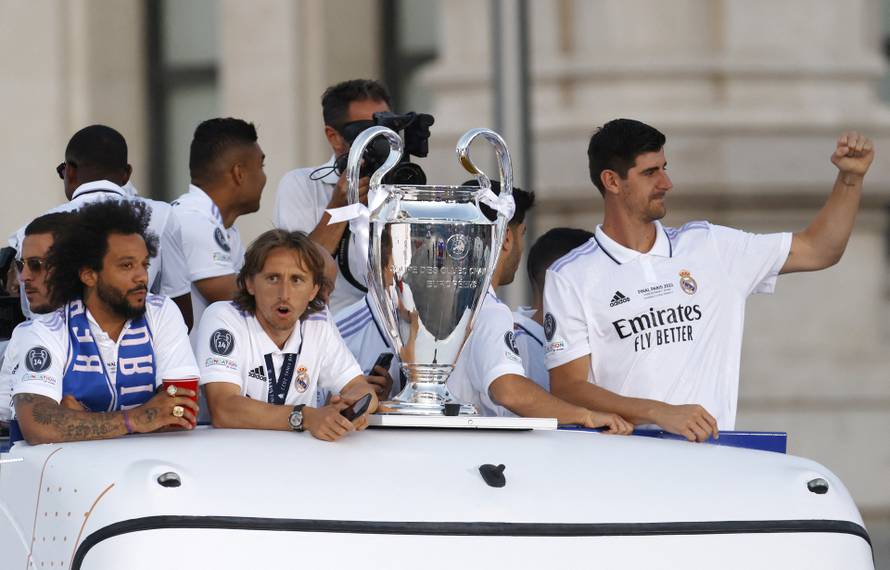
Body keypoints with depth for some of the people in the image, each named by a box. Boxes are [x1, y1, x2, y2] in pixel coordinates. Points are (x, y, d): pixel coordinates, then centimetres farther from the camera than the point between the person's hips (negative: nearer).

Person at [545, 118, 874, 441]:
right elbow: (567, 389, -5)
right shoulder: (570, 277, 3)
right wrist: (660, 413, -18)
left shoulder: (707, 246, 15)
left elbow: (817, 250, 23)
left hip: (711, 453, 3)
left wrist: (851, 177, 9)